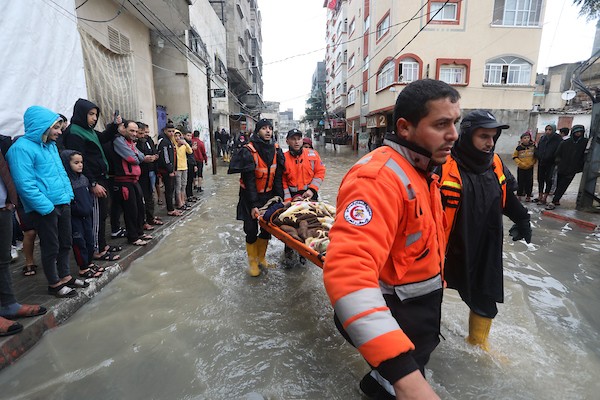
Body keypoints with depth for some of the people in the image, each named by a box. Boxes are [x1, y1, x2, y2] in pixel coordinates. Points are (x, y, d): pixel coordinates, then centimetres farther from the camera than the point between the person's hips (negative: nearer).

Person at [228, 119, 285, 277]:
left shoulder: (276, 150, -1)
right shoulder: (248, 151, -16)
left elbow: (278, 177, 0)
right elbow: (249, 180, -18)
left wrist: (280, 198, -6)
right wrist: (253, 205, -21)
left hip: (268, 195, 5)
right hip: (250, 195, -4)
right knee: (251, 230, -1)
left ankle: (261, 257, 31)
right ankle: (252, 261, 20)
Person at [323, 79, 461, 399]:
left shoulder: (423, 170, 3)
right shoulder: (378, 178, -32)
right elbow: (347, 270, -45)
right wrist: (403, 371, -50)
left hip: (421, 311, 10)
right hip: (392, 320, -9)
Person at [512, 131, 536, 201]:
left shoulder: (533, 146, -1)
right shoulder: (519, 148, -6)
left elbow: (536, 156, 11)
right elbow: (514, 156, 1)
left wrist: (533, 162, -1)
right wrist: (520, 163, -10)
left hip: (530, 168, 1)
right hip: (521, 168, -1)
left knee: (529, 182, 3)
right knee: (520, 182, 3)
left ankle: (528, 196, 13)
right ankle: (519, 195, 14)